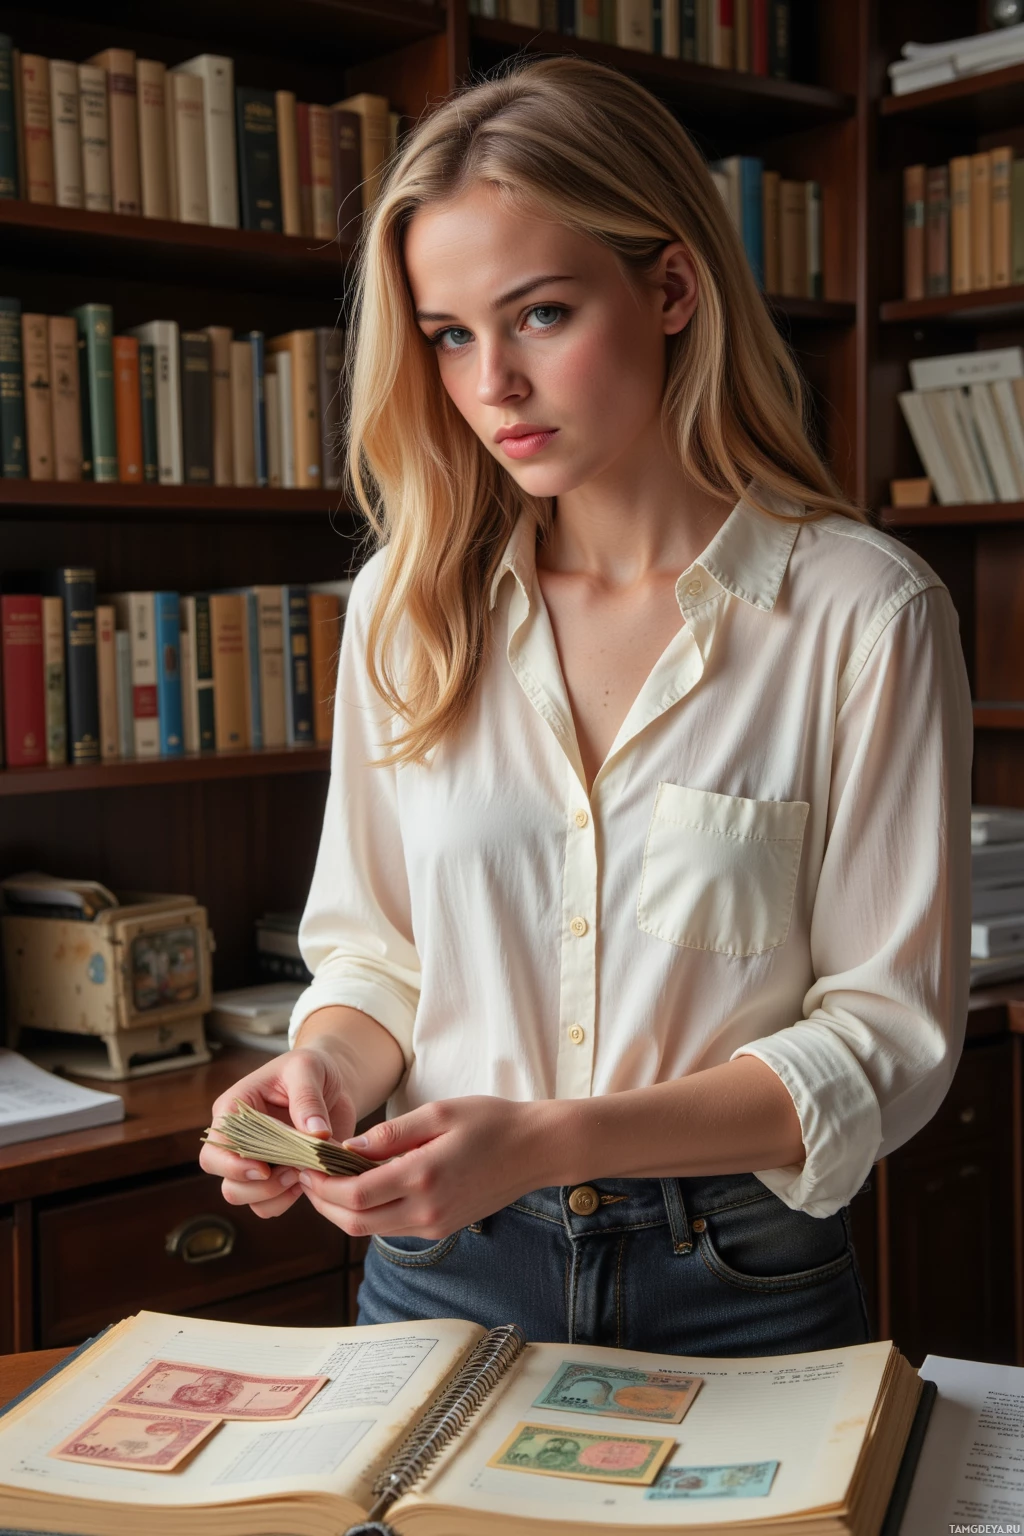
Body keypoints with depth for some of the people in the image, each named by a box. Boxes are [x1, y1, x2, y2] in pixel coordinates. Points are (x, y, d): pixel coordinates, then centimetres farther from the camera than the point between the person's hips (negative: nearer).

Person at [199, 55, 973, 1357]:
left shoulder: (864, 613, -13)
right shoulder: (406, 603, -1)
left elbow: (888, 1031, -12)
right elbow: (374, 948, 6)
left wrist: (551, 1139, -23)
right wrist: (327, 1068, -16)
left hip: (739, 1286, -2)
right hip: (443, 1268, 3)